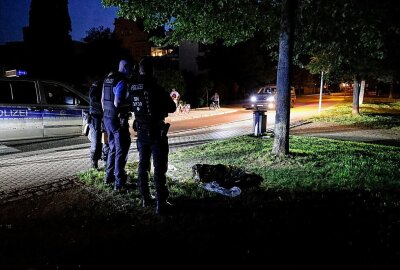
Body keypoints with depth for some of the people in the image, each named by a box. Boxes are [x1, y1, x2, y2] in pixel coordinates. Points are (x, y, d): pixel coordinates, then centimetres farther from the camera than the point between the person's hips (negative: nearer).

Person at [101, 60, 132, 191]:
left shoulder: (108, 79, 11)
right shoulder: (122, 81, -16)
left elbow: (103, 99, 17)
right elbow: (117, 103, -23)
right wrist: (131, 104, -8)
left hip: (107, 117, 9)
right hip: (118, 119, -9)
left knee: (113, 148, 20)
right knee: (121, 150, -1)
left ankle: (109, 176, 30)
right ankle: (119, 183, 3)